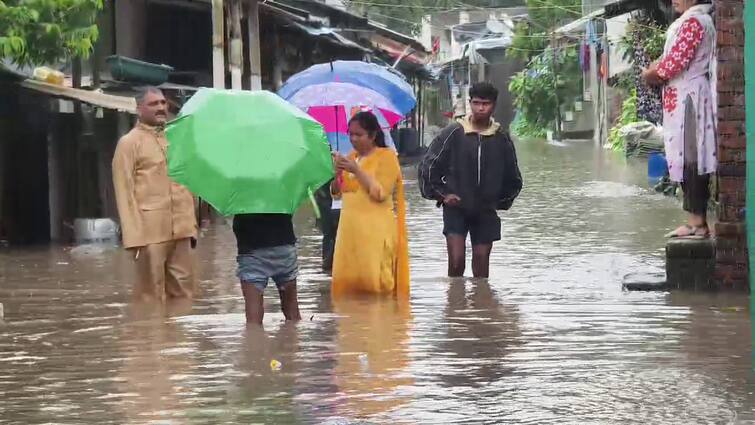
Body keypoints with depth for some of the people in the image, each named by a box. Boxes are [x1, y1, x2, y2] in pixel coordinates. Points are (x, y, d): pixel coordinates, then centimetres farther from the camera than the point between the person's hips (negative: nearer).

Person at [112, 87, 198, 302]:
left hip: (180, 231, 6)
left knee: (183, 291, 7)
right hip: (150, 232, -6)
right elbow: (124, 191, -6)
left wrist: (191, 225, 16)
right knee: (151, 294, -2)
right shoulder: (129, 143, 0)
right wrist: (132, 235, -14)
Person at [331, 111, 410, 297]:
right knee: (345, 278, -1)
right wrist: (337, 172, -2)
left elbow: (380, 193, -11)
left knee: (375, 281, -10)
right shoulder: (351, 156, 18)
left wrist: (356, 170, -13)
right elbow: (336, 191, 17)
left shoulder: (386, 156, -1)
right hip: (350, 227, 6)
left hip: (375, 229, -6)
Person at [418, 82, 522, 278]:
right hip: (456, 209, -2)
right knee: (456, 261, -12)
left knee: (481, 265, 5)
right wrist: (442, 194, -3)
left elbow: (513, 179, 16)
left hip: (486, 212, 2)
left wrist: (500, 201, 8)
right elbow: (428, 166, 1)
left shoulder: (502, 139, 1)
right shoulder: (454, 133, -6)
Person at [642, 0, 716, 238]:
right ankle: (697, 220, 10)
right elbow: (674, 57, 21)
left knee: (689, 158, -10)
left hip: (687, 99, -10)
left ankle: (697, 222, -11)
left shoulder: (693, 21, -13)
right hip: (684, 97, 10)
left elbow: (676, 61, -19)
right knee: (693, 159, 9)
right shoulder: (700, 20, 19)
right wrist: (656, 70, 2)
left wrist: (652, 74, -3)